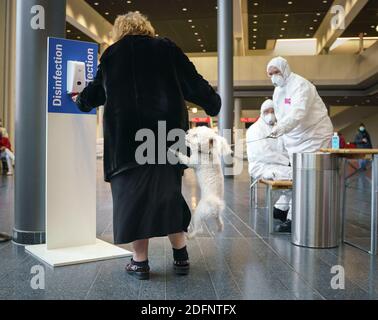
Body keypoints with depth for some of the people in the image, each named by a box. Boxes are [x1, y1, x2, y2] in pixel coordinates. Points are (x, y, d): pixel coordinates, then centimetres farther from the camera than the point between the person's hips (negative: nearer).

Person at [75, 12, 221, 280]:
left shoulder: (112, 53, 10)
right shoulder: (166, 48, 9)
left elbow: (98, 90, 21)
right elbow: (192, 82, 8)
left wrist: (82, 101, 42)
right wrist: (213, 104, 23)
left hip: (127, 136, -1)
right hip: (168, 133, 2)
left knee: (133, 193, 4)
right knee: (168, 192, 11)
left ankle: (140, 261, 5)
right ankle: (181, 257, 14)